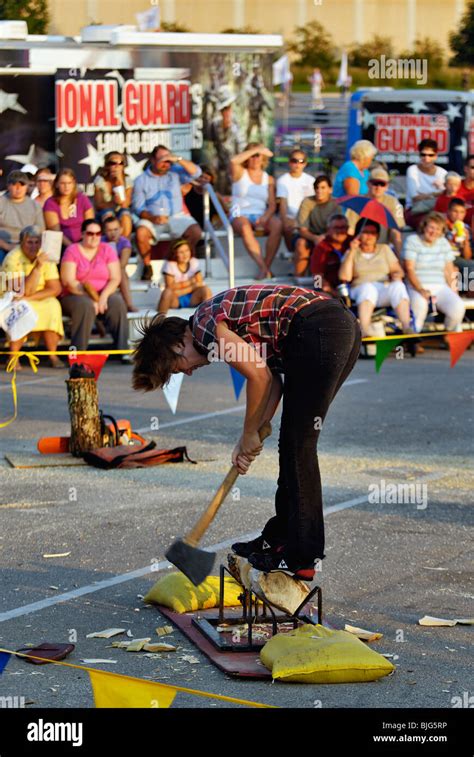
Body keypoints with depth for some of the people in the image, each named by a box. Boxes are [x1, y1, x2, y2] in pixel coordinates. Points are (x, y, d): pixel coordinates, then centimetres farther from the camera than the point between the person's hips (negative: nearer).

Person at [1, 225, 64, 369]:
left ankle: (53, 356, -19)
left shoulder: (45, 257, -5)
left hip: (39, 302, 4)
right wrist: (38, 267, -32)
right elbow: (24, 291, -26)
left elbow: (55, 289, -10)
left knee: (52, 305, -25)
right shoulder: (13, 258, -19)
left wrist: (29, 298, -21)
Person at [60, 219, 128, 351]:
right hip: (75, 296, -3)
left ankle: (122, 350, -26)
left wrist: (103, 297, -19)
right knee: (85, 305, -36)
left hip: (104, 294, 3)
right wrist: (91, 299, -19)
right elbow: (68, 281, -10)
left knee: (117, 302, -28)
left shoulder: (107, 250, 9)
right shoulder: (72, 251, 0)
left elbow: (115, 278, 0)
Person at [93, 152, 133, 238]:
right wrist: (113, 203, -31)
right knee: (108, 213, -36)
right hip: (104, 215, -1)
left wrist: (120, 182, -20)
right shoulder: (100, 180, -7)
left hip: (121, 213, 1)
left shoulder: (127, 180, -4)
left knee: (125, 214, -34)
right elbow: (98, 205, -10)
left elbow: (125, 205, -14)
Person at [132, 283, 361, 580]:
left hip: (318, 331, -10)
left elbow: (259, 376, -9)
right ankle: (281, 537, 23)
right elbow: (272, 382, 22)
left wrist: (249, 435, 4)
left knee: (298, 446, -5)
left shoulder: (204, 325, -3)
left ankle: (302, 558, -2)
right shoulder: (221, 321, 25)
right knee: (293, 443, 16)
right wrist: (252, 436, 16)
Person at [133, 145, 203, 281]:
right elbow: (138, 207, 1)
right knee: (141, 233, -34)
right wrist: (152, 218, -18)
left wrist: (178, 160, -13)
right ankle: (147, 266, -12)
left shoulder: (175, 173, 10)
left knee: (195, 231, -26)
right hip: (152, 219, -1)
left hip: (176, 217, 1)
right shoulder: (141, 180, 7)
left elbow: (196, 172, -3)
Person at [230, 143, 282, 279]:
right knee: (245, 227, -39)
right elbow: (234, 161, -14)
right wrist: (257, 149, -11)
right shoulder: (240, 173, 11)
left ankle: (267, 266, -30)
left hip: (261, 216, 2)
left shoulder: (268, 179, 17)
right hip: (240, 215, -2)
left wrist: (265, 217, -16)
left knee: (277, 224, -32)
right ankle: (263, 268, -42)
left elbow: (272, 205, 7)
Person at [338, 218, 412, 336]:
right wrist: (352, 251, -2)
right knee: (368, 287, -39)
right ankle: (364, 329, -55)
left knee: (398, 286, -32)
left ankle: (406, 326, -43)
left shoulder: (384, 249, 23)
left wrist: (396, 276, -6)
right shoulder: (352, 253, 14)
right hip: (361, 290, -2)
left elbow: (397, 270, 18)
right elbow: (345, 277, -2)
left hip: (385, 290, 2)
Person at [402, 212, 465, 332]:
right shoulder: (412, 241, 2)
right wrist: (421, 290, -19)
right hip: (417, 287, -4)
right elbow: (409, 269, -6)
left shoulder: (443, 243, 15)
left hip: (441, 287, 4)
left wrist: (452, 290, -3)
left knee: (458, 307, -27)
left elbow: (449, 270, 13)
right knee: (420, 304, -40)